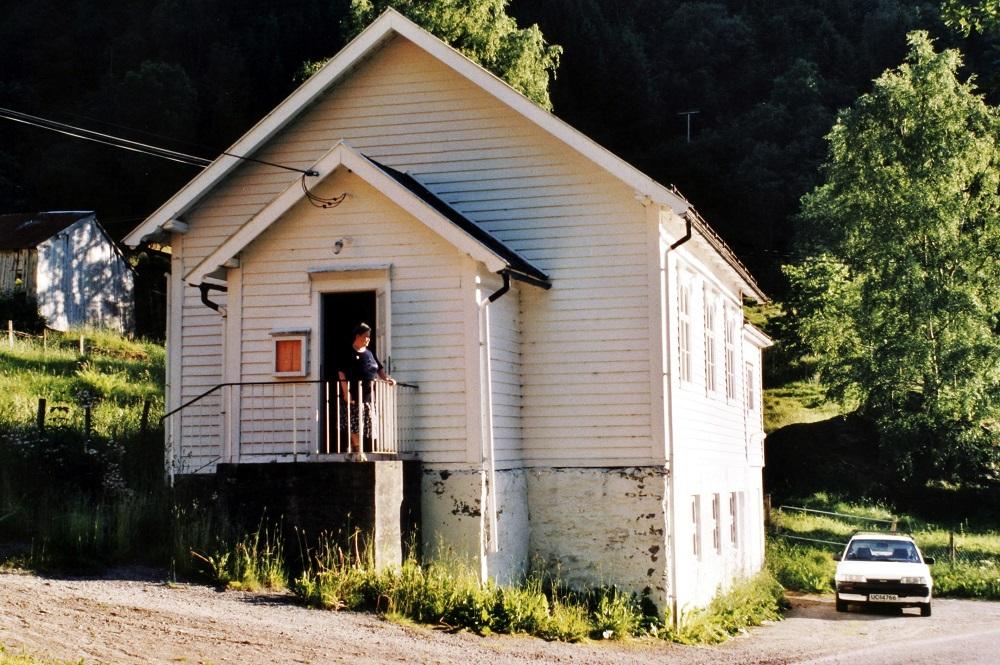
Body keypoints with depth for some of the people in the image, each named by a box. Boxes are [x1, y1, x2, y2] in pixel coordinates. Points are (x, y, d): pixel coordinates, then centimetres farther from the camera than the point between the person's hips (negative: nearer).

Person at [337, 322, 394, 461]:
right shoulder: (349, 354, -4)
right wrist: (346, 392, -16)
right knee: (355, 424, -8)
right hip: (354, 396, -7)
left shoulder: (370, 353, 16)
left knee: (364, 424, 7)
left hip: (368, 396, 7)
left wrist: (386, 378, 1)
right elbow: (341, 373, -9)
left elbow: (379, 369, 21)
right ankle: (358, 451, -4)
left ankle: (352, 452, 15)